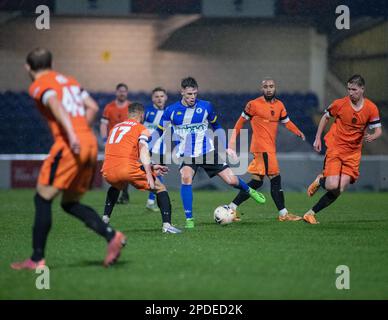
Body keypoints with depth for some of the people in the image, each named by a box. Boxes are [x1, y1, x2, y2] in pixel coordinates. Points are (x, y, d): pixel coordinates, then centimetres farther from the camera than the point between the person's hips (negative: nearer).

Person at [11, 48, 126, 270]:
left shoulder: (39, 85, 2)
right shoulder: (69, 81, 24)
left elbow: (56, 106, -16)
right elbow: (93, 107, 18)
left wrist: (72, 135, -27)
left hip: (68, 145, -7)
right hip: (90, 143, 7)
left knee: (43, 199, 2)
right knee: (70, 203, 15)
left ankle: (37, 259, 0)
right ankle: (112, 235, -3)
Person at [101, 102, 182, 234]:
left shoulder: (115, 127, 28)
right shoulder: (141, 129, 9)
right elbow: (143, 150, -11)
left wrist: (151, 167, 36)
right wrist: (149, 175, -19)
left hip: (108, 172, 6)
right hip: (128, 170, -6)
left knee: (115, 187, 41)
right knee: (160, 188, 11)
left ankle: (105, 219, 27)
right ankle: (166, 224, -4)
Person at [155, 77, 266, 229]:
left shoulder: (206, 107, -3)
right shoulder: (171, 111, -6)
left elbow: (216, 126, 13)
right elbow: (161, 131, 8)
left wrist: (226, 147, 11)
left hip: (208, 152, 1)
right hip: (187, 155, -1)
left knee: (232, 180, -4)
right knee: (186, 177, -31)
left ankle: (249, 191, 33)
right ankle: (189, 219, -22)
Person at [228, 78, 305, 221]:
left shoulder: (279, 105, 12)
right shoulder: (254, 104, -6)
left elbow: (286, 122, 16)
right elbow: (241, 121, 1)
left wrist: (298, 132, -2)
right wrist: (233, 139, -1)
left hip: (270, 148, 7)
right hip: (262, 147, -7)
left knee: (257, 181, 7)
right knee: (275, 179, -9)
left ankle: (232, 208, 12)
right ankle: (283, 214, -4)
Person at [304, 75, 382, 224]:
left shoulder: (371, 108, -5)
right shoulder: (340, 104, -8)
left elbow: (378, 130, 0)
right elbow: (326, 117, 9)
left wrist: (372, 136, -24)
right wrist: (317, 138, 6)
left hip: (353, 153, 2)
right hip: (335, 147, -2)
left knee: (339, 190, -7)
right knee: (332, 186, -18)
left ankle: (311, 213, 8)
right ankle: (320, 181, 18)